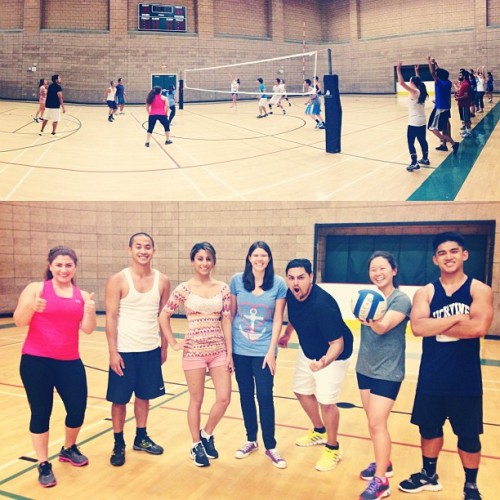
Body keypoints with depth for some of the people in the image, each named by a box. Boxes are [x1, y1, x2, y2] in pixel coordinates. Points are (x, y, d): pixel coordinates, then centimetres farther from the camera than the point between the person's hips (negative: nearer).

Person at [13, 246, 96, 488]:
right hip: (36, 361, -3)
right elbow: (19, 321, -7)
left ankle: (69, 449, 34)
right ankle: (44, 465, 23)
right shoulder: (36, 288, -1)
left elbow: (88, 329, -1)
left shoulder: (82, 296, 7)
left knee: (78, 409, 4)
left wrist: (91, 312, -21)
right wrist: (32, 307, -27)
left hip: (70, 362, 3)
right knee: (41, 412, 3)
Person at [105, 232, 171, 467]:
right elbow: (111, 317, -10)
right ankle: (119, 444, 26)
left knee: (144, 396, 16)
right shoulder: (118, 280, -10)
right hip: (124, 351, -3)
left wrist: (164, 347, 9)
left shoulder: (162, 281, 0)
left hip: (151, 350, 3)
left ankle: (141, 438, 34)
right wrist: (113, 352, -13)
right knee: (119, 399, 8)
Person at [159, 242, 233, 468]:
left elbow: (226, 321, 2)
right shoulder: (184, 288, -6)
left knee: (224, 398, 1)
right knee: (196, 400, 8)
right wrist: (174, 343, -3)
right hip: (194, 351, -3)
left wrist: (229, 353, 0)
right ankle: (196, 445, 28)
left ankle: (207, 434, 28)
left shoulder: (223, 288, 2)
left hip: (219, 350, 3)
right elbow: (164, 316, 0)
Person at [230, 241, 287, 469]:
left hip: (263, 350, -2)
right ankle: (251, 440, 30)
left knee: (265, 396, 0)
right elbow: (231, 314, 4)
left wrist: (271, 351, -7)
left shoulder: (278, 284, -6)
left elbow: (277, 320, -4)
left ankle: (270, 446, 18)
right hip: (239, 349, 2)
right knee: (246, 394, 12)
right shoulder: (237, 280, -2)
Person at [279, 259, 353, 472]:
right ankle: (319, 432, 42)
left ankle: (332, 448, 18)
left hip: (332, 356, -7)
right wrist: (287, 334, 22)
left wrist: (324, 362, -52)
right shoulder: (291, 295, -15)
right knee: (302, 391, 18)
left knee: (326, 402, -8)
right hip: (307, 352, 8)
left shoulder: (323, 304, -36)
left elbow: (337, 344, -34)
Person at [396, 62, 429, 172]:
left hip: (414, 122, -8)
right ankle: (425, 159, 30)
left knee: (411, 142, -4)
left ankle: (414, 163, -6)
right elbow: (418, 81, 29)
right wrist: (416, 71, 35)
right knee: (422, 140, 18)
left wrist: (398, 69, -17)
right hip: (422, 121, 8)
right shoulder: (421, 91, 6)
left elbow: (401, 82, -23)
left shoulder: (414, 92, -16)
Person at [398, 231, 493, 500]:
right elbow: (417, 327, -18)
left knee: (468, 435, 12)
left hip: (465, 378, -2)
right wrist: (456, 318, -21)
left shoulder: (480, 290, -6)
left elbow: (478, 328, -23)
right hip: (431, 377, 2)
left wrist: (436, 326, -16)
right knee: (429, 428, 17)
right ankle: (429, 476, 39)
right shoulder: (425, 293, -1)